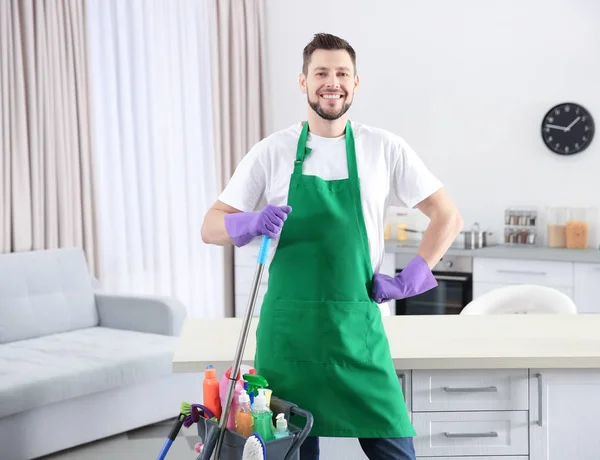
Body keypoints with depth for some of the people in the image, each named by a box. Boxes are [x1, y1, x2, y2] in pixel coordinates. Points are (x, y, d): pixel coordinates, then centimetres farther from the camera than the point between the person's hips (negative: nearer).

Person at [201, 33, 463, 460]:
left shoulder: (385, 148, 2)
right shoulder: (272, 151, 1)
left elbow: (447, 216, 7)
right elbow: (211, 227, 2)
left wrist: (409, 280, -2)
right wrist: (252, 223, -19)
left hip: (357, 328, 0)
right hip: (287, 327, 0)